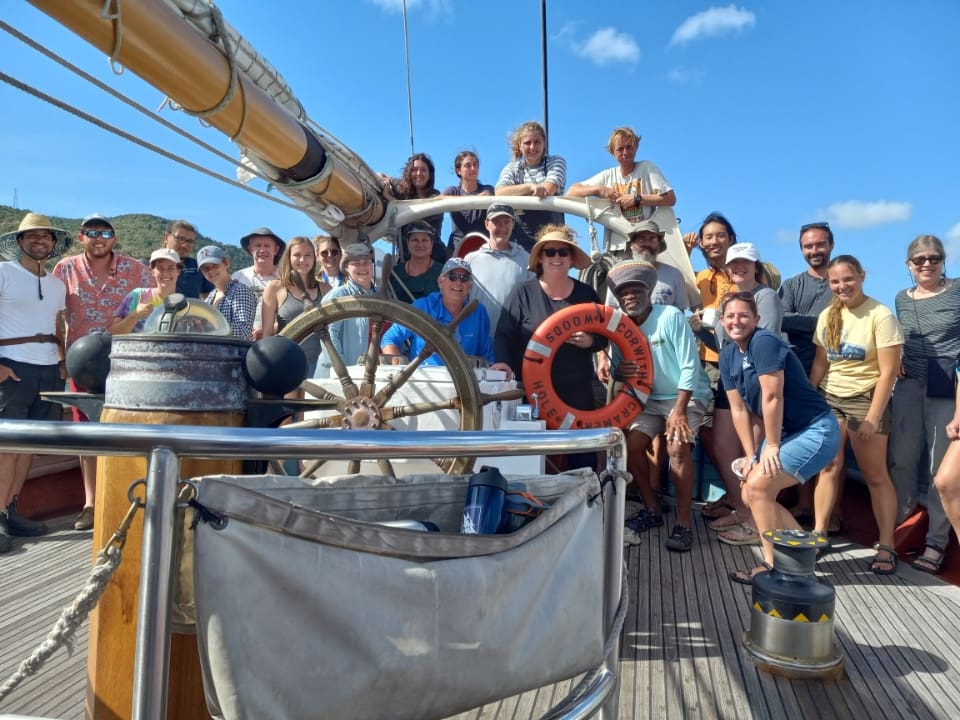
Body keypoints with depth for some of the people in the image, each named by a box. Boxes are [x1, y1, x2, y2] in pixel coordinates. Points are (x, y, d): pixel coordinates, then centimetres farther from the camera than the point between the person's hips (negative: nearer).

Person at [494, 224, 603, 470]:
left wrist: (590, 341, -8)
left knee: (583, 458, 7)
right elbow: (504, 336, -4)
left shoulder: (586, 293, 8)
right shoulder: (523, 292, 0)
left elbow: (604, 337, 13)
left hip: (578, 391, 3)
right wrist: (504, 365, -20)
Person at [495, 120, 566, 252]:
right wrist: (530, 186, -23)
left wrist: (514, 191, -2)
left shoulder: (556, 162, 8)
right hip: (519, 238, 1)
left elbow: (548, 190, -10)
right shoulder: (511, 168, 11)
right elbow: (499, 193, -9)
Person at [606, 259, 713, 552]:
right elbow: (624, 367, 4)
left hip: (689, 395, -5)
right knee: (631, 445, -8)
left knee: (677, 447, -25)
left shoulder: (670, 316, -18)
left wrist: (679, 411, -23)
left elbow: (690, 366, -20)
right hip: (652, 398, 6)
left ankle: (683, 522, -12)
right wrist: (619, 370, -23)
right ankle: (652, 510, 12)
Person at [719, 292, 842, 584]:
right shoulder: (728, 355, 4)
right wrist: (751, 454, 1)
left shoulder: (764, 341, -21)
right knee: (750, 495, 6)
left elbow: (772, 397, -23)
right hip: (785, 431, 9)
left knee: (758, 486, -17)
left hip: (815, 431, -9)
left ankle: (774, 567, -2)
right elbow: (739, 409, 4)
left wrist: (771, 446, -15)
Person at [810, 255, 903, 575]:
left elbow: (888, 371, -14)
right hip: (829, 398, 4)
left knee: (875, 475, 3)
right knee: (829, 468, 3)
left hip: (865, 399, -4)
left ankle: (886, 546, 13)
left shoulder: (880, 316, -12)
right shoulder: (827, 316, 5)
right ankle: (819, 534, 11)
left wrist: (873, 417, -16)